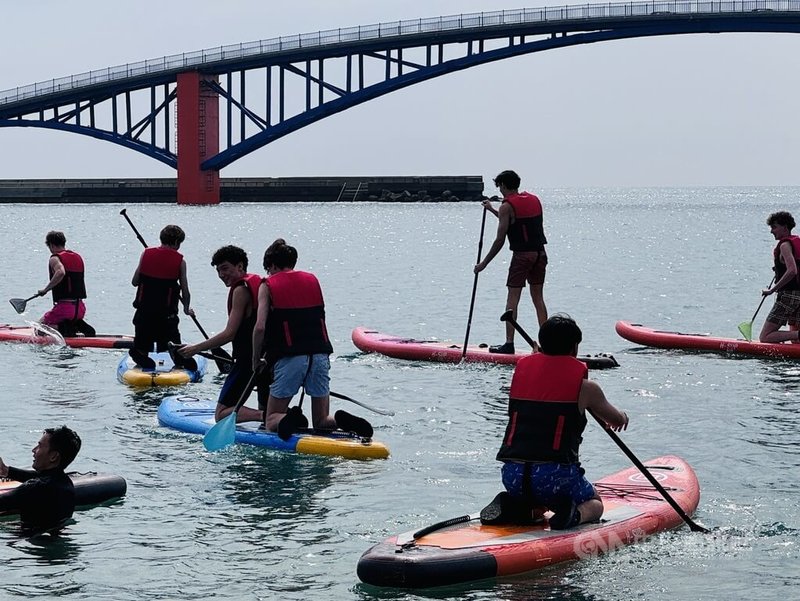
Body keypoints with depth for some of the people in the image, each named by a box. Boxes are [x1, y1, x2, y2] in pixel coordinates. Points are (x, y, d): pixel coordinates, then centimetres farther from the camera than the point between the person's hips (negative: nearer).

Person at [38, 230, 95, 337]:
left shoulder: (55, 258, -8)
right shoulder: (78, 257, 14)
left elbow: (61, 272, -31)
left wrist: (45, 289, -22)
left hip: (64, 307, -6)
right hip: (81, 308, 7)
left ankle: (63, 328, -10)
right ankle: (80, 326, 1)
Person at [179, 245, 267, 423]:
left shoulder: (241, 290, -11)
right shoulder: (258, 283, 15)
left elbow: (229, 334, -16)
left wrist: (196, 348, -10)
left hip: (248, 359, -8)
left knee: (222, 414, -4)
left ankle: (263, 416, -25)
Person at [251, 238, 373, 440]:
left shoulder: (268, 285, 4)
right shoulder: (312, 280, 16)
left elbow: (260, 327, -7)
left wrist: (256, 360, 4)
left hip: (289, 358, -4)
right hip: (321, 355, 4)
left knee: (273, 420, 8)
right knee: (322, 422, 13)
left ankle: (289, 421, -26)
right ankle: (342, 421, -19)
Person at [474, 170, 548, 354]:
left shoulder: (507, 206, -7)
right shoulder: (534, 199, 13)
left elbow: (500, 240, -8)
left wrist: (484, 263, 0)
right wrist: (493, 210, 36)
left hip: (522, 255, -6)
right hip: (540, 253, 6)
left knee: (512, 299, -2)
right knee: (538, 298, 11)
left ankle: (509, 343, -6)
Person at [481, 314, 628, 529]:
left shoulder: (522, 368, 9)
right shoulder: (585, 386, 0)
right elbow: (618, 421, 18)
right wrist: (621, 416, 42)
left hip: (512, 474, 4)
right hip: (556, 475, -4)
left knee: (538, 505, 36)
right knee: (594, 503, 25)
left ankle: (511, 506, 3)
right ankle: (574, 514, -9)